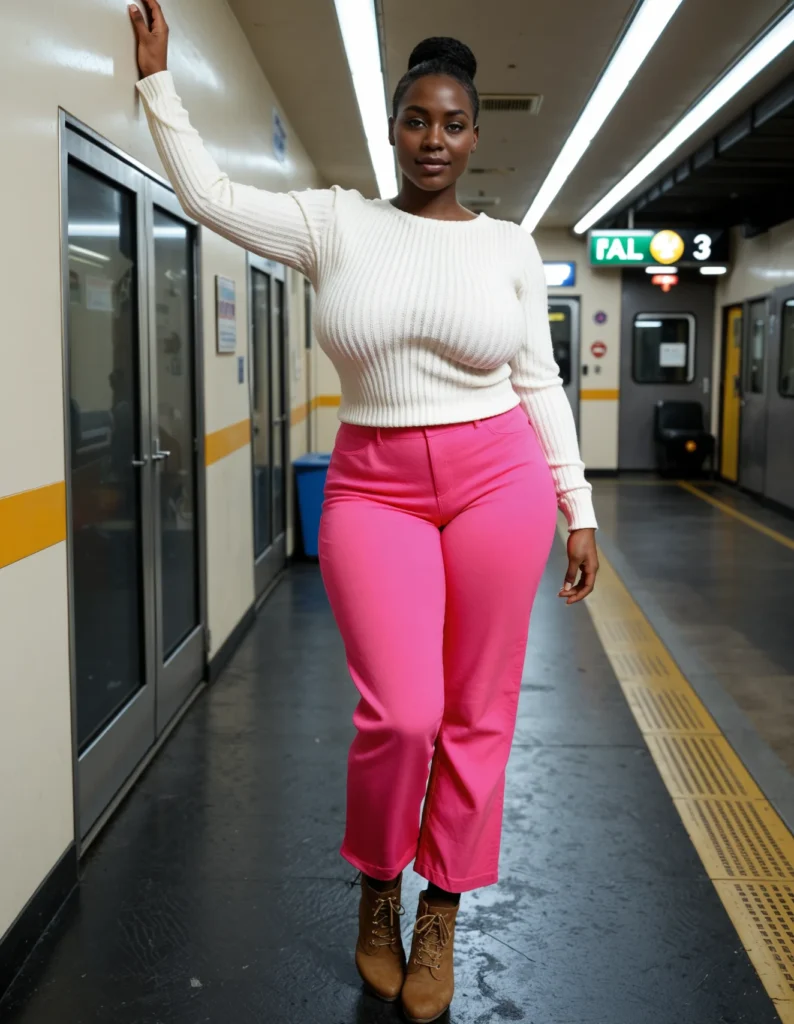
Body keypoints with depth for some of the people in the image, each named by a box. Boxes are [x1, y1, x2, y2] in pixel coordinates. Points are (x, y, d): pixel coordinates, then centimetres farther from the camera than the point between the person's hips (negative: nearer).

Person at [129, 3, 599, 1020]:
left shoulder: (509, 246, 7)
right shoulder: (335, 223, 6)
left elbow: (539, 384, 8)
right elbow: (208, 195, 6)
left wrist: (579, 509, 6)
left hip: (498, 479, 1)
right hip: (375, 488, -1)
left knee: (476, 715, 3)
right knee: (400, 715, -10)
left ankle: (440, 918, 23)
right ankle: (376, 889, 21)